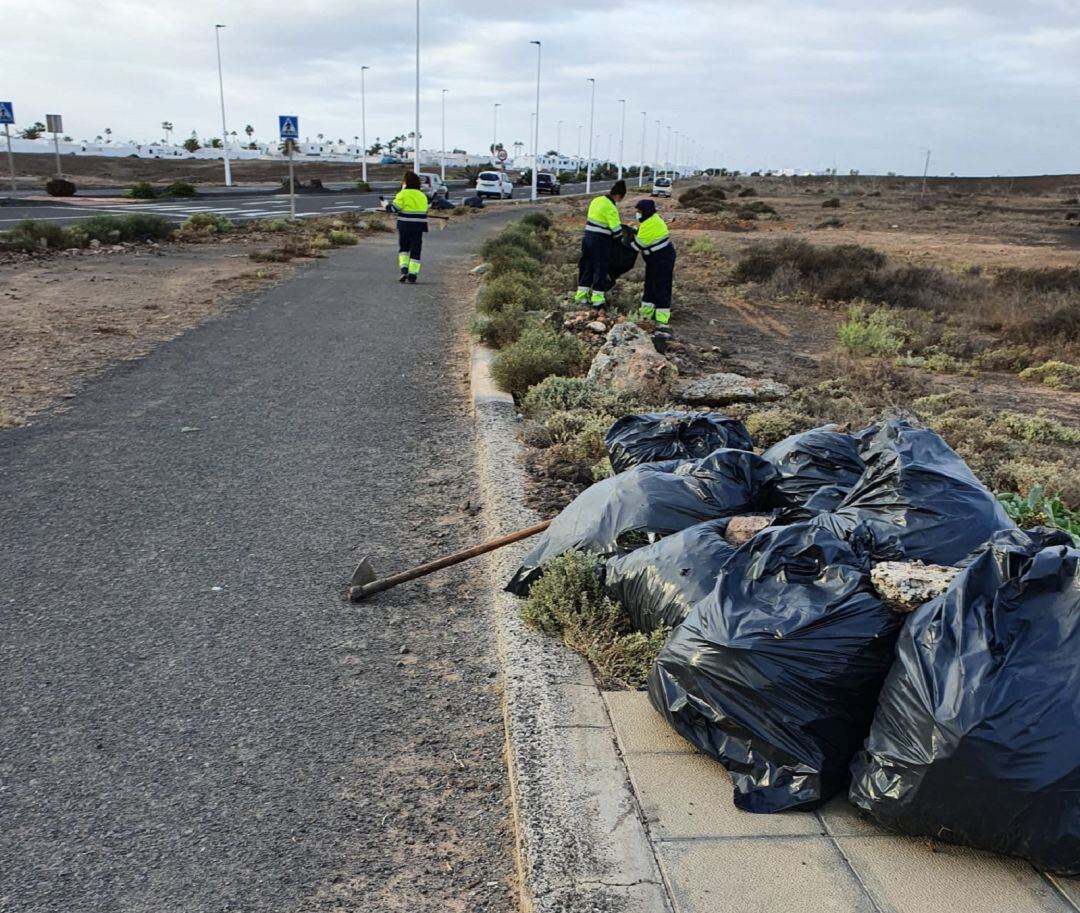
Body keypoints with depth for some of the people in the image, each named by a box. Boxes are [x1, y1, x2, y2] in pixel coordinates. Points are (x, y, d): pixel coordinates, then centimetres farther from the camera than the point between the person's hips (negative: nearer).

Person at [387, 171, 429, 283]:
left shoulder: (403, 194, -7)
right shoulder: (422, 196, 10)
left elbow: (393, 208, -12)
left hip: (404, 226, -3)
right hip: (418, 227, 3)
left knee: (403, 248, 15)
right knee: (415, 251, 5)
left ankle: (404, 270, -2)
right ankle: (412, 276, 0)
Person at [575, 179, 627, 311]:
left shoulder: (596, 200, 7)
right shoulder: (610, 208, -17)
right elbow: (616, 230, -18)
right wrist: (619, 237, 3)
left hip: (587, 237, 8)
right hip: (600, 241, -8)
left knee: (586, 266, 15)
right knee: (600, 269, 2)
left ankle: (581, 295, 22)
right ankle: (597, 300, 4)